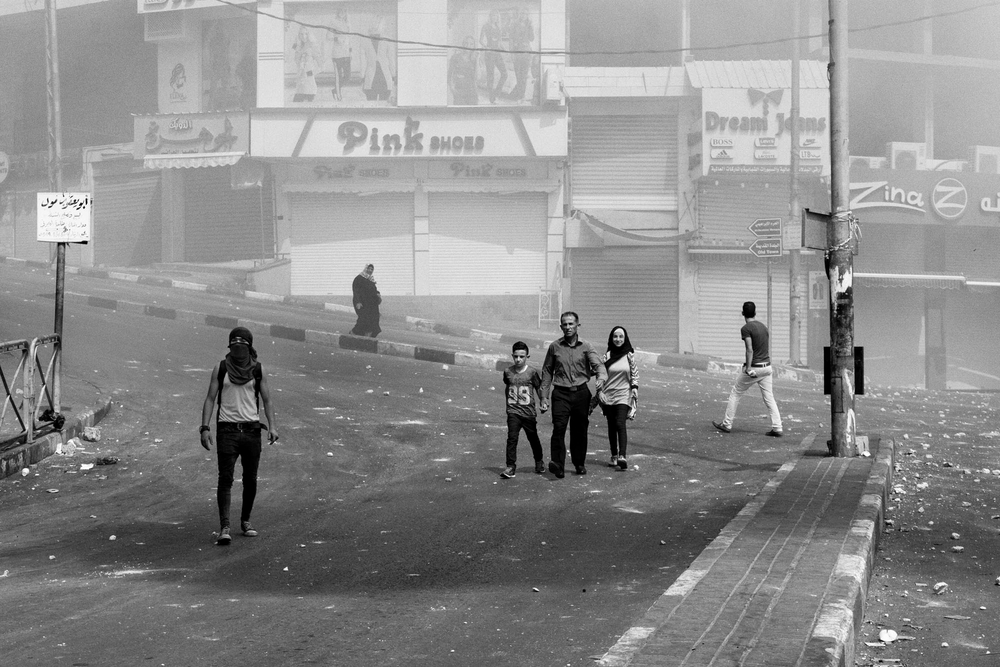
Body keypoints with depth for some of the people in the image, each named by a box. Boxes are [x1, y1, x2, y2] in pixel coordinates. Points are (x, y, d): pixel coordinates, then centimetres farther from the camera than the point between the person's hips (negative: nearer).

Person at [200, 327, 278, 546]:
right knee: (225, 479, -9)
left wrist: (272, 426, -6)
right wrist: (205, 427, -7)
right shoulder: (221, 368, 3)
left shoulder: (257, 370, 6)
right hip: (227, 429, -2)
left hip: (251, 429, 2)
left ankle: (246, 521, 24)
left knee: (250, 480, 7)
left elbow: (266, 400, 8)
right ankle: (224, 528, -12)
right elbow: (210, 399, 3)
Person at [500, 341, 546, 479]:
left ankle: (539, 462, 37)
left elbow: (539, 388, 5)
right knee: (512, 437, -13)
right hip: (513, 411, 1)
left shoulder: (532, 372, -7)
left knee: (533, 438, 15)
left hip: (528, 412, -1)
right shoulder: (508, 371, 0)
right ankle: (511, 467, -11)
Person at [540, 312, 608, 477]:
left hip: (581, 393, 1)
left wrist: (601, 377, -30)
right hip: (561, 393, -1)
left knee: (580, 430, 7)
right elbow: (547, 372, 11)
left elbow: (598, 365, -6)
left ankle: (579, 463, 24)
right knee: (559, 427, -17)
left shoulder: (586, 347, 5)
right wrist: (544, 397, 7)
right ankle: (558, 464, -24)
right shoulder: (554, 347, 7)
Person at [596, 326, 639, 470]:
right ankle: (614, 456, 18)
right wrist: (600, 391, -2)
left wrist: (634, 387, -5)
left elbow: (635, 373, 7)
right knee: (611, 426, 8)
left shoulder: (629, 355, 1)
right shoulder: (607, 355, 3)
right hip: (608, 394, 3)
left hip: (624, 395, -3)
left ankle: (622, 456, -26)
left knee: (620, 424, -17)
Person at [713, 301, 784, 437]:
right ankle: (777, 428, -2)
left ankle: (727, 424, 15)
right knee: (769, 398, 6)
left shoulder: (746, 329, -11)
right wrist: (767, 366, 17)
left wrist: (748, 369, -21)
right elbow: (768, 349, 13)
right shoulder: (764, 327, 11)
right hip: (766, 366, 6)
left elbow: (750, 350, -19)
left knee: (735, 394, 9)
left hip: (753, 368, -6)